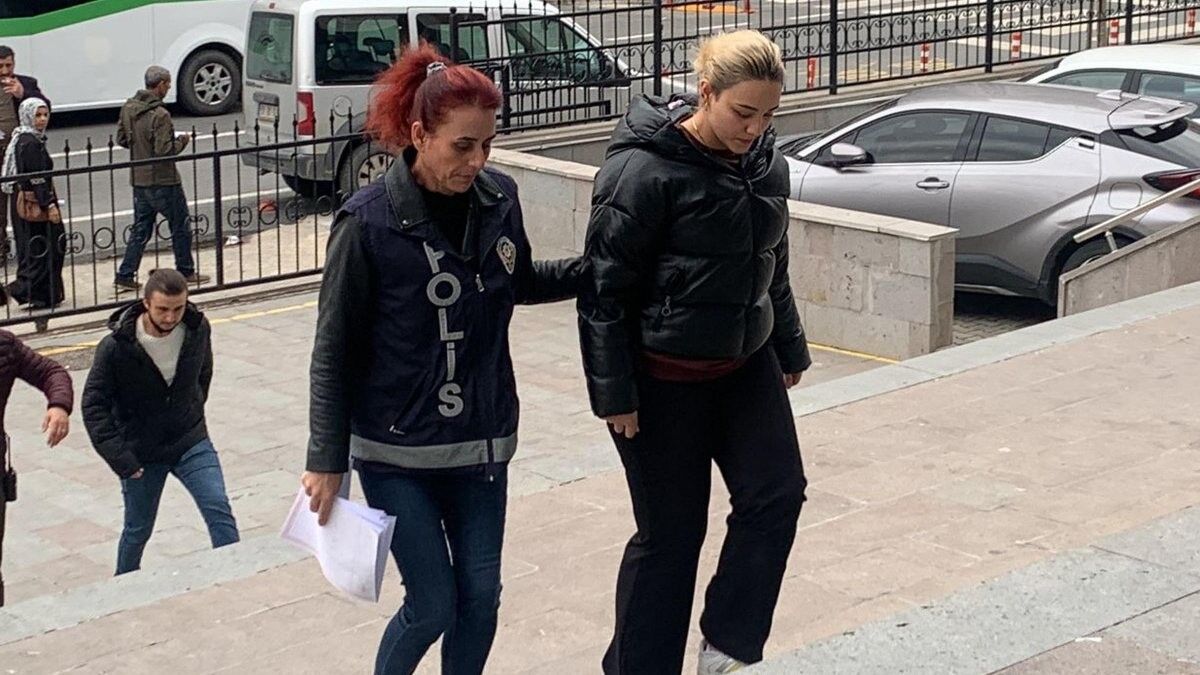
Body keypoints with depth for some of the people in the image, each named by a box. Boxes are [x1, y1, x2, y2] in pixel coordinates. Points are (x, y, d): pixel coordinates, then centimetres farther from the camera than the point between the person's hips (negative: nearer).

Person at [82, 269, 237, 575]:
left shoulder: (197, 329, -9)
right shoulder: (116, 346, -19)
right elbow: (94, 405, -14)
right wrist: (119, 458, -19)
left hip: (191, 443, 2)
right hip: (141, 453, -2)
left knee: (219, 511, -13)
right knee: (138, 529, 12)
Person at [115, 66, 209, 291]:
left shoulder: (128, 108, 3)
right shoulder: (159, 115, -22)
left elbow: (121, 139, 11)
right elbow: (164, 151, -24)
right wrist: (181, 141, -7)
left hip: (138, 179, 7)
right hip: (162, 181, -7)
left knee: (141, 229, 13)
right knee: (180, 226, 9)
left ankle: (125, 275, 9)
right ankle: (186, 272, 18)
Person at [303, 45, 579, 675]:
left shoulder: (498, 198, -4)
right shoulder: (368, 222, -17)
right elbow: (334, 352, -10)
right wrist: (326, 461, -9)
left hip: (482, 441, 4)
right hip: (397, 449, -4)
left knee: (480, 597, 8)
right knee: (432, 607, -1)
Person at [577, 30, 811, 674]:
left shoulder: (765, 162, 1)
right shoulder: (645, 170, -20)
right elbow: (605, 287, -17)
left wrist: (789, 349, 21)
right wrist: (614, 393, -17)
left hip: (746, 365, 7)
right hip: (665, 379, -7)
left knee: (776, 495, -1)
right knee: (671, 531, 3)